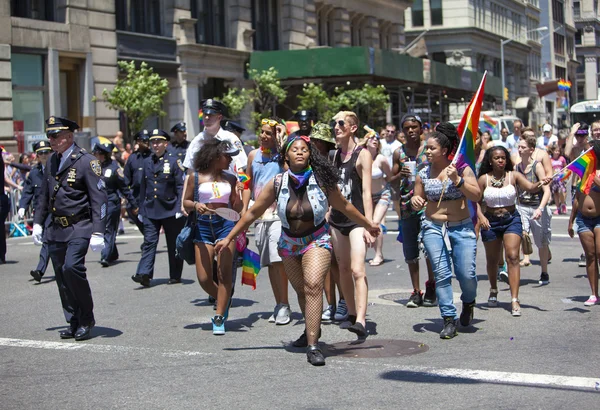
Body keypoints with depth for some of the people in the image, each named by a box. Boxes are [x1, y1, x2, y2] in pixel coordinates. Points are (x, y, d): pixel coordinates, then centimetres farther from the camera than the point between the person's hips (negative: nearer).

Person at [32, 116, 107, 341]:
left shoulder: (86, 161, -9)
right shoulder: (52, 161, 12)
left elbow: (99, 198, -12)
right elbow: (44, 195, 23)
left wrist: (98, 232, -18)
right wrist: (37, 222, 17)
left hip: (79, 227, -7)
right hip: (55, 229, 7)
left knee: (72, 268, -21)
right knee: (61, 276, 7)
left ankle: (86, 320, -4)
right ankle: (74, 322, 19)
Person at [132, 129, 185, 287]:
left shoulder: (174, 162, -4)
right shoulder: (147, 162, 10)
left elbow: (180, 186, -6)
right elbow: (143, 188, 15)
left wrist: (180, 208, -14)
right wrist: (141, 210, 12)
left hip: (170, 210, -3)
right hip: (150, 210, 3)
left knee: (173, 244, 6)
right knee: (149, 242, -7)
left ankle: (175, 276, 16)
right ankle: (144, 274, -15)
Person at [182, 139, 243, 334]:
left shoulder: (230, 179, 10)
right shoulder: (197, 177, 4)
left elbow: (237, 208, 13)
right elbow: (186, 202, 9)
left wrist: (239, 194, -7)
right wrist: (195, 205, -12)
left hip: (226, 224, 0)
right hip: (203, 225, 0)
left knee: (224, 273, -10)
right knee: (204, 278, -2)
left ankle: (219, 318, -3)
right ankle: (224, 301, 28)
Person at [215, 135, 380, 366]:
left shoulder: (321, 180, -11)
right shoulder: (277, 184, -7)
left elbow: (344, 206, 4)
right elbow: (253, 213, 1)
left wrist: (367, 225, 14)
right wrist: (229, 238, 2)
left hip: (317, 240, -3)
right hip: (289, 243, 3)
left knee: (313, 285, -22)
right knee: (302, 290, 14)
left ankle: (312, 346, -25)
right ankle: (312, 329, 42)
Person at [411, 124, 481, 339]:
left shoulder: (461, 169, -2)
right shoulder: (423, 173, 6)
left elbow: (477, 196, -9)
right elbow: (417, 200, 17)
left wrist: (457, 180, -21)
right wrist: (415, 201, -7)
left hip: (462, 227, -2)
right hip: (433, 227, 2)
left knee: (466, 273, -7)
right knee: (441, 274, -6)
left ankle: (468, 302, 26)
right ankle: (449, 319, 0)